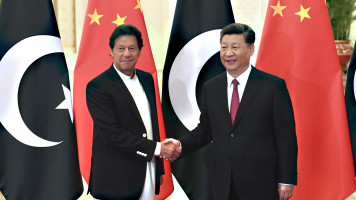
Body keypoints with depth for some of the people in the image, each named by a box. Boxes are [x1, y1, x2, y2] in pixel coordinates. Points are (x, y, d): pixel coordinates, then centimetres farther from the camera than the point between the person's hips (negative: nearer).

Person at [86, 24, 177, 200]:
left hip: (148, 175, 6)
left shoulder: (146, 79, 11)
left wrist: (159, 165, 15)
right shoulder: (98, 86, -12)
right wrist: (156, 148, -17)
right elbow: (111, 133, -19)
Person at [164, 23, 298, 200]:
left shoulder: (273, 85, -5)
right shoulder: (210, 88, 8)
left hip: (261, 184, -3)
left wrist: (287, 181, -7)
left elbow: (286, 137, -5)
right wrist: (181, 145, -5)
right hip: (222, 184, 4)